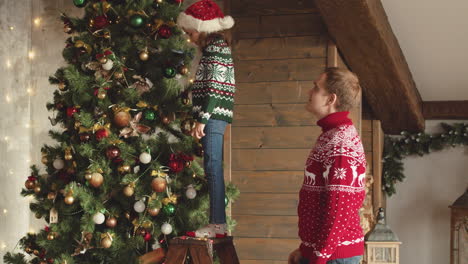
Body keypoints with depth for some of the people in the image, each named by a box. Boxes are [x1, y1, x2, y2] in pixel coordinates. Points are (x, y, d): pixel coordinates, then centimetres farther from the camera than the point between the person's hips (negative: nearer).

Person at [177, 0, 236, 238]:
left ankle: (218, 224, -11)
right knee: (213, 167, 10)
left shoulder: (215, 47, -10)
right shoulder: (217, 46, 20)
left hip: (213, 114, -10)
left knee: (213, 166, -11)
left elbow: (214, 87, -17)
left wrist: (202, 119, -20)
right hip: (215, 116, 10)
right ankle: (218, 222, 14)